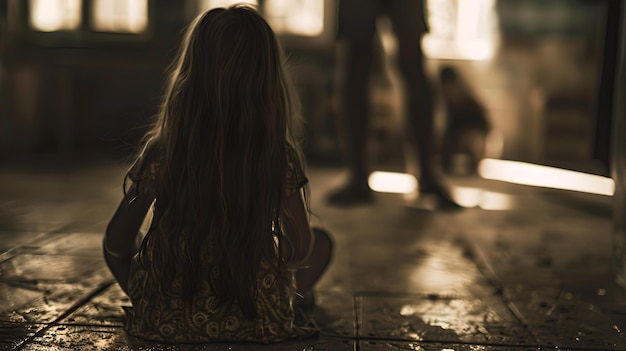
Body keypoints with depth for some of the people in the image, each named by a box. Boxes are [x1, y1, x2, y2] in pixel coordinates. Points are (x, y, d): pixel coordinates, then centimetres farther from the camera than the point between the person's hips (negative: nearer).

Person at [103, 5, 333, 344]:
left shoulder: (161, 151, -12)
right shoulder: (281, 156, -15)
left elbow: (117, 242, -4)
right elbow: (299, 251, -7)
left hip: (166, 316, 1)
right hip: (256, 317, -1)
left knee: (113, 244, 28)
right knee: (321, 242, 22)